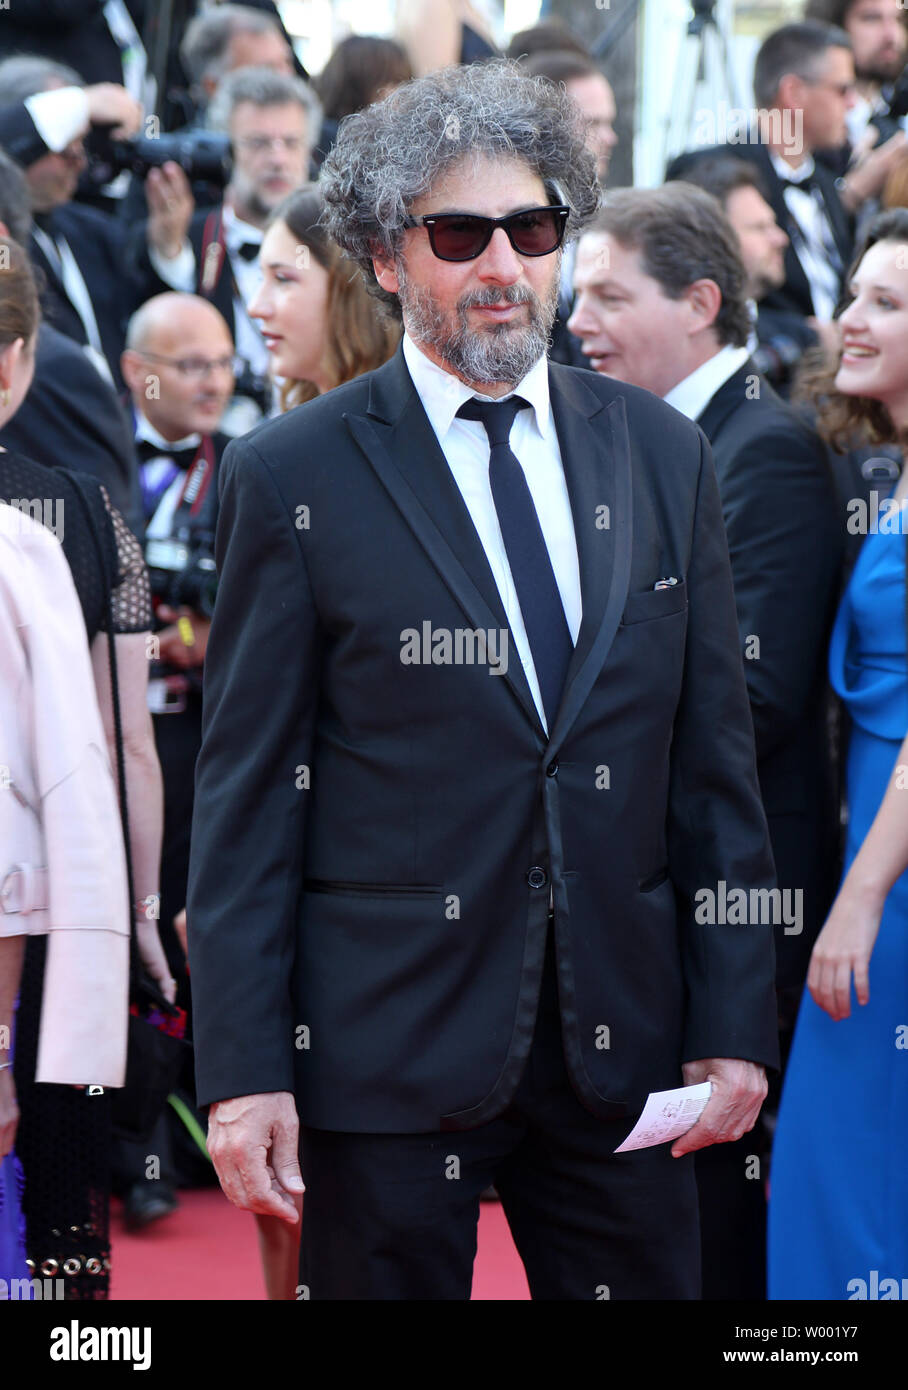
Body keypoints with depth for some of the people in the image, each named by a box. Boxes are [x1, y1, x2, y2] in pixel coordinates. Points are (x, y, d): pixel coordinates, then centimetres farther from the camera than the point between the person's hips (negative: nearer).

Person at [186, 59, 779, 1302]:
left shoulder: (662, 455, 9)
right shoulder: (292, 477, -2)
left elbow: (714, 760, 10)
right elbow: (246, 792, -3)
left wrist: (734, 1022, 4)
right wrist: (243, 1071, -8)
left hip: (622, 1046, 3)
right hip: (390, 1046, -3)